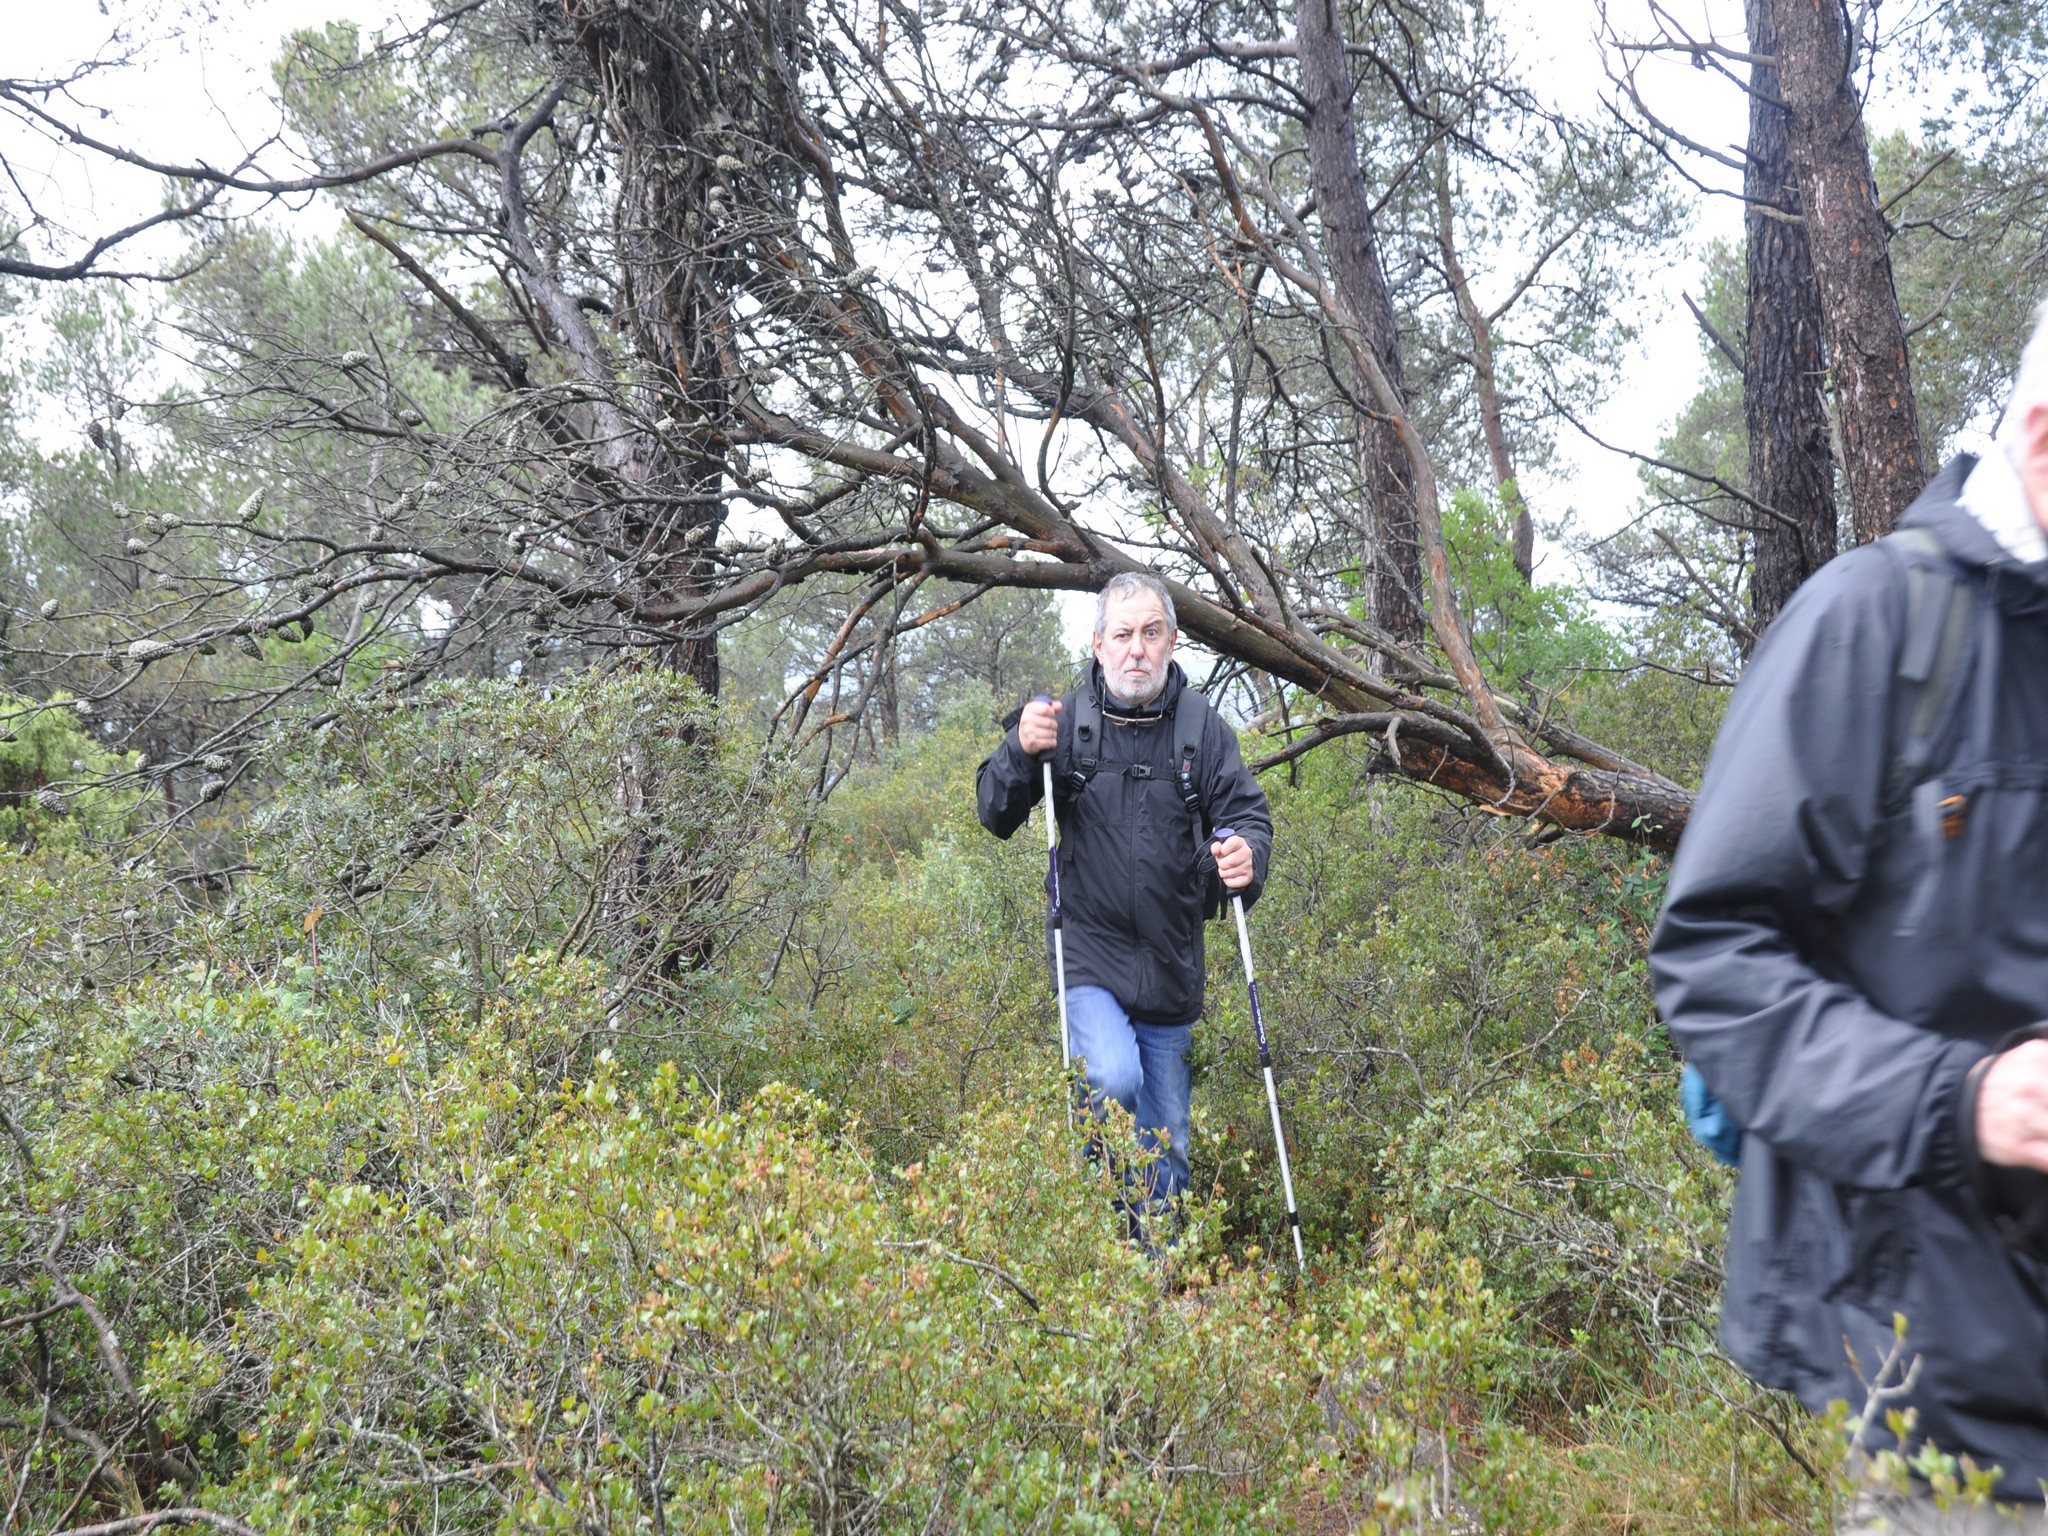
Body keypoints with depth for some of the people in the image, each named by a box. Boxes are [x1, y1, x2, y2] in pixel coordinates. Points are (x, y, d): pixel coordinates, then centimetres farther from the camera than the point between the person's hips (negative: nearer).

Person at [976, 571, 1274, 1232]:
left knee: (1167, 1144, 11)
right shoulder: (1068, 720, -2)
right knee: (1115, 1078, -28)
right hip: (1090, 958, -2)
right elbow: (995, 815, -2)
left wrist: (1246, 854, -21)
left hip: (1171, 971, 2)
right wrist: (1021, 751, -23)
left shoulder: (1202, 726, 1)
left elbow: (1246, 811, 3)